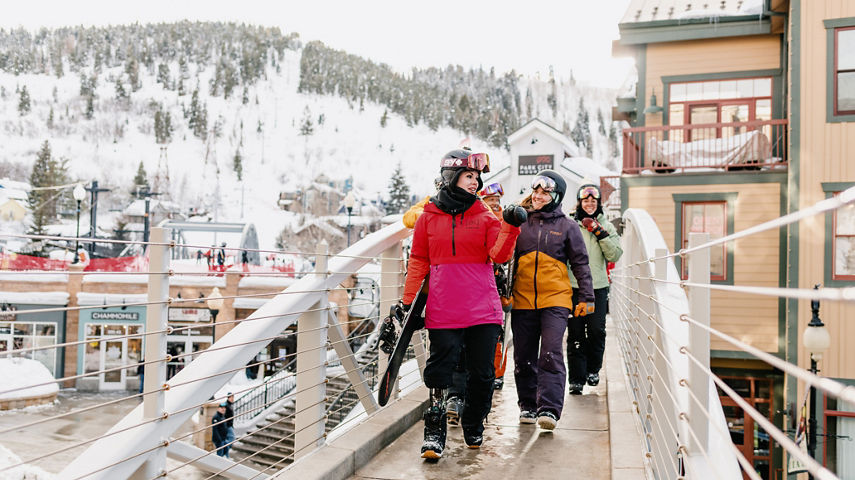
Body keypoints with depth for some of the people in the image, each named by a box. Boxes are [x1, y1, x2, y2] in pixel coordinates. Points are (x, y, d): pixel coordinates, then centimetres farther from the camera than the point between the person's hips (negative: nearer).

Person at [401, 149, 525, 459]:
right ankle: (435, 432, 12)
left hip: (483, 310, 1)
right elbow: (418, 261, 10)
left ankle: (473, 426, 29)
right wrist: (408, 301, 8)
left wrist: (510, 226, -20)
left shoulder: (485, 215, 7)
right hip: (443, 311, -1)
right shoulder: (429, 216, 6)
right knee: (439, 372, -2)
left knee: (482, 374, 7)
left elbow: (499, 255, -5)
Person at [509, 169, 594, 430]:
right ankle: (528, 406, 20)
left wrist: (586, 297, 4)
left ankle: (549, 409, -12)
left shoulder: (567, 226, 7)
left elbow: (580, 263, 10)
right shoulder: (522, 222, 10)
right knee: (524, 357, 7)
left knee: (551, 355, -13)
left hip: (555, 300, -2)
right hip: (523, 300, 3)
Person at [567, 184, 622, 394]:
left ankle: (593, 369, 24)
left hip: (598, 287, 1)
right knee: (575, 333, -2)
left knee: (597, 331, 1)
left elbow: (615, 255, 0)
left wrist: (599, 232, -7)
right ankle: (576, 379, 4)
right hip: (573, 286, -1)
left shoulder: (607, 226, 11)